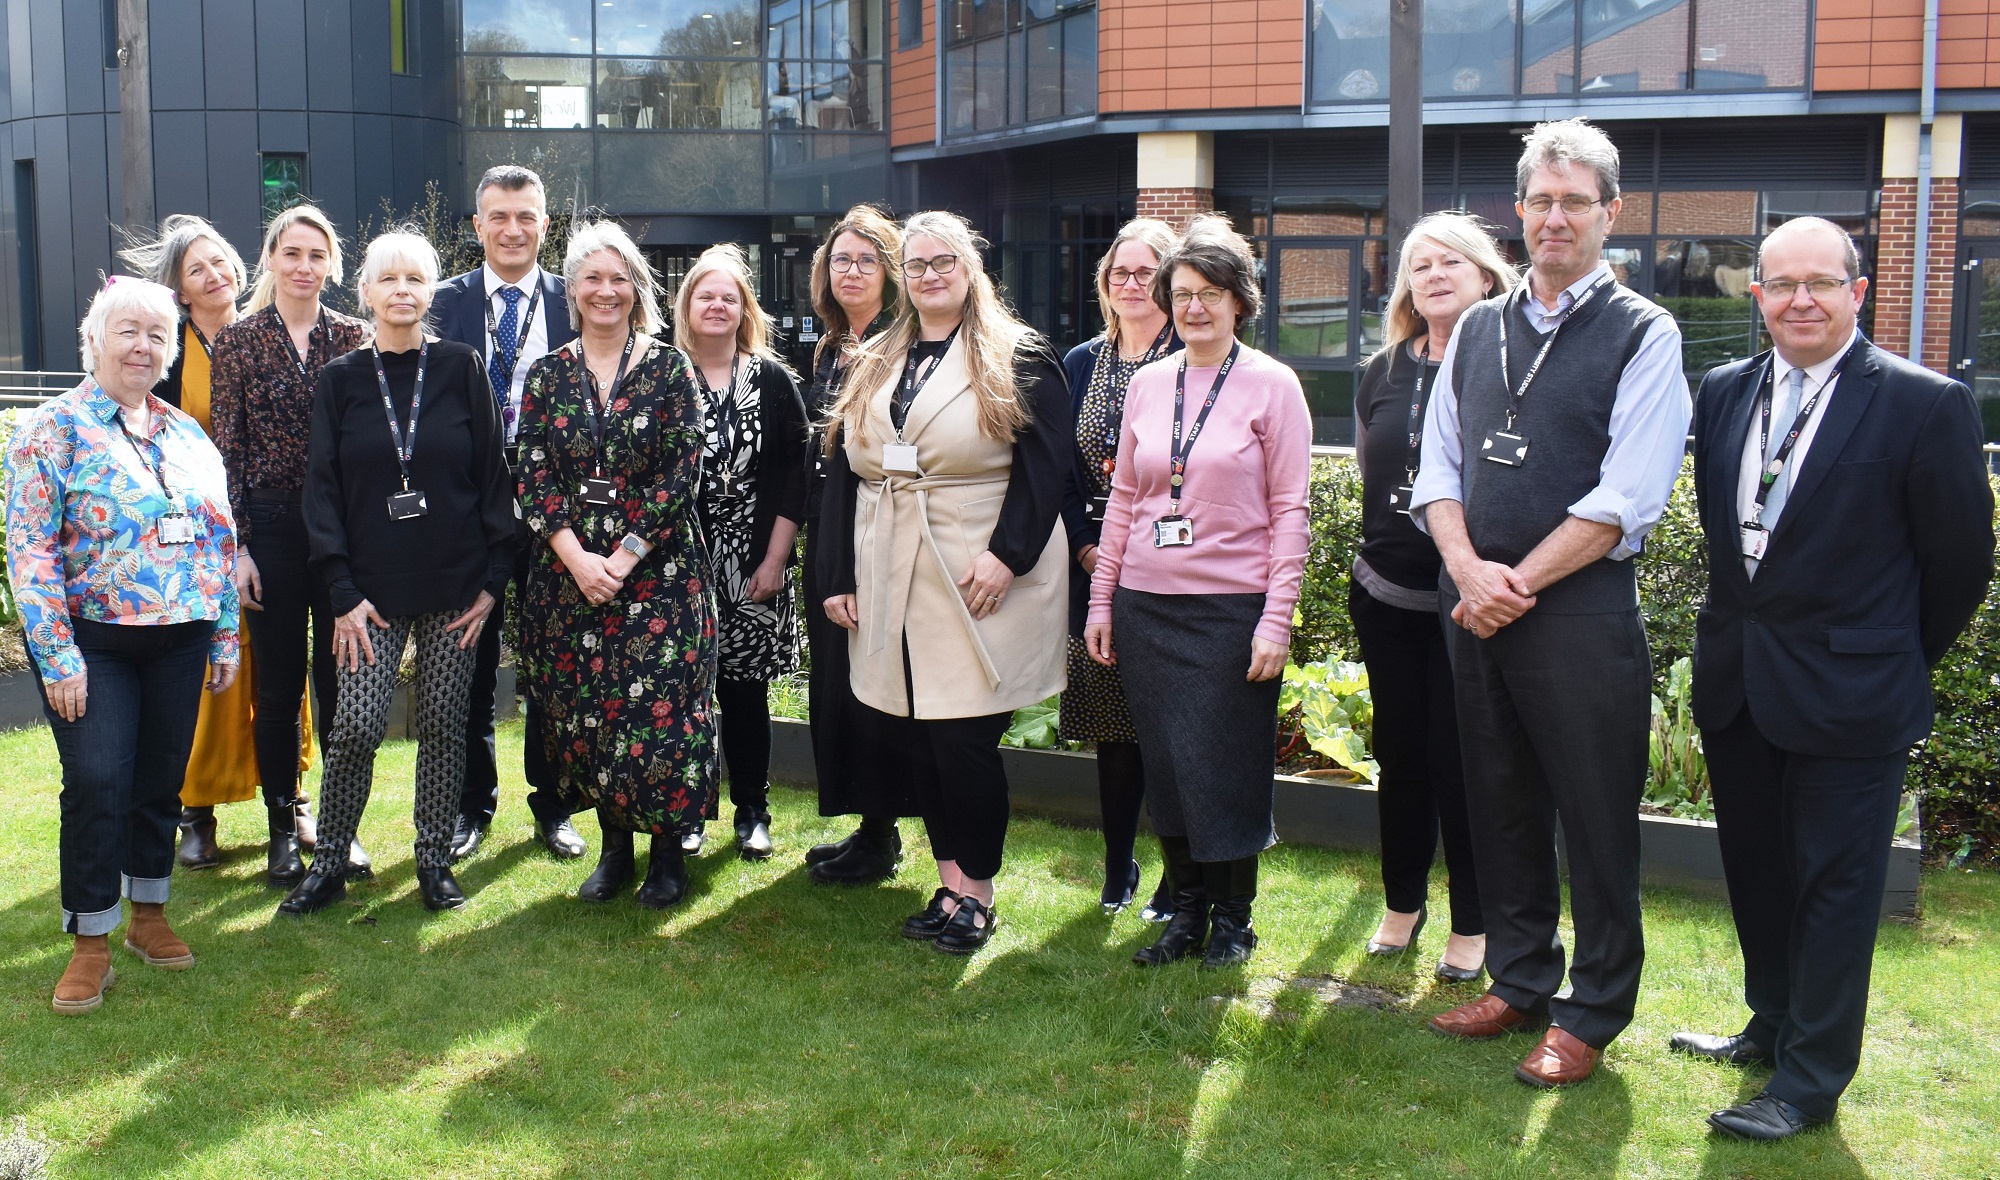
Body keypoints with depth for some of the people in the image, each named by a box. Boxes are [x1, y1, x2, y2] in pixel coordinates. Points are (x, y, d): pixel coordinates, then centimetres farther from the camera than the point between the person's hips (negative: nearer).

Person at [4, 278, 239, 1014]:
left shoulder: (188, 436, 10)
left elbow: (220, 539, 14)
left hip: (179, 641, 5)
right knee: (97, 782, -8)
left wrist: (225, 638, 10)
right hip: (92, 640, -4)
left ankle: (149, 914, 27)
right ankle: (90, 944, 6)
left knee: (162, 781, 10)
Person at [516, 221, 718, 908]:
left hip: (657, 566, -3)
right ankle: (614, 845, 20)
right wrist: (576, 557, -12)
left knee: (659, 710, -5)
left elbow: (682, 471, -6)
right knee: (581, 712, 5)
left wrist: (624, 556, -14)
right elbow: (532, 474, 2)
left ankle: (668, 851, 11)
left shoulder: (669, 368, 0)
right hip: (568, 569, 3)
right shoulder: (548, 373, 7)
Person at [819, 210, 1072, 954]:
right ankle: (950, 879, 20)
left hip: (982, 579, -5)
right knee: (905, 734, 4)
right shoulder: (872, 367, 16)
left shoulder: (1019, 359, 0)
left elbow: (1046, 466, -8)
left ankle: (977, 889, 14)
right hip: (890, 585, 5)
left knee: (964, 738, -4)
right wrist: (839, 576, 8)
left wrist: (1007, 555, -18)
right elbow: (844, 474, 14)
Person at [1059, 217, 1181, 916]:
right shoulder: (1080, 365, 12)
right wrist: (1087, 547, -2)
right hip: (1096, 569, 4)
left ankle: (1176, 881, 11)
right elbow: (1062, 471, 11)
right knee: (1112, 727, 11)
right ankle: (1117, 869, 23)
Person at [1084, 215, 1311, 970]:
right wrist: (1101, 601, 10)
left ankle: (1232, 916, 18)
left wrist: (1277, 618, -10)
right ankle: (1186, 908, 23)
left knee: (1225, 767, 1)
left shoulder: (1271, 384, -3)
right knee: (1164, 765, 8)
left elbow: (1289, 510, -5)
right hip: (1145, 604, 4)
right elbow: (1124, 499, 13)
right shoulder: (1147, 384, 9)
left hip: (1231, 607, -4)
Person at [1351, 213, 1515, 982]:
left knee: (1462, 763, 2)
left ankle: (1472, 925, 18)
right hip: (1387, 598, 5)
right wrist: (1373, 559, 15)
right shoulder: (1382, 373, 8)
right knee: (1400, 757, 14)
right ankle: (1402, 903, 30)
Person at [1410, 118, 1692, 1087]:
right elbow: (1438, 467, 8)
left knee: (1596, 817, 3)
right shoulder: (1476, 330, 12)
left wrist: (1519, 583, -13)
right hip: (1473, 603, 5)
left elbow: (1627, 497, -12)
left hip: (1581, 609, -5)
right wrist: (1469, 570, -8)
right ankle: (1519, 980, 30)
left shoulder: (1643, 335, -4)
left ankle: (1591, 1014, 17)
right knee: (1499, 802, 14)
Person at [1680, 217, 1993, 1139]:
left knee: (1834, 885, 4)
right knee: (1755, 870, 18)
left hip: (1849, 691, -6)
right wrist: (1745, 621, 14)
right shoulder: (1724, 393, 5)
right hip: (1737, 676, 6)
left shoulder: (1924, 404, -11)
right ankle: (1771, 1026, 36)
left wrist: (1900, 657, 3)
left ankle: (1810, 1081, 15)